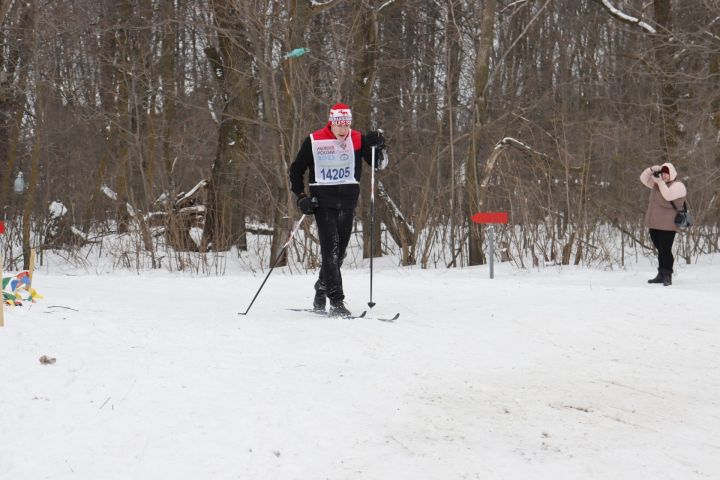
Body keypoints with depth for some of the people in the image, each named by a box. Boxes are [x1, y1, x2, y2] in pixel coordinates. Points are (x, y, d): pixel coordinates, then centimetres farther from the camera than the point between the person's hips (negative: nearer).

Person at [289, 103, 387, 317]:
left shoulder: (357, 140, 2)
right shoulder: (314, 141, -3)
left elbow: (379, 164, 5)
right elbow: (296, 170, 6)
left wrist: (378, 146, -14)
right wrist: (301, 196, -4)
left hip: (348, 201, 3)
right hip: (323, 201, -3)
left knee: (339, 252, 9)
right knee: (330, 249, -14)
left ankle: (321, 291, 30)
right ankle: (336, 301, -19)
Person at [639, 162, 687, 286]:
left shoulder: (678, 186, -7)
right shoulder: (657, 183, 16)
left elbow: (668, 195, -23)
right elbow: (643, 178, 13)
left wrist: (660, 182, -21)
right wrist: (651, 170, -4)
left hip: (667, 226, -7)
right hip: (654, 224, 7)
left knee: (665, 251, -8)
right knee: (660, 250, 12)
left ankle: (667, 276, -3)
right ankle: (661, 275, 16)